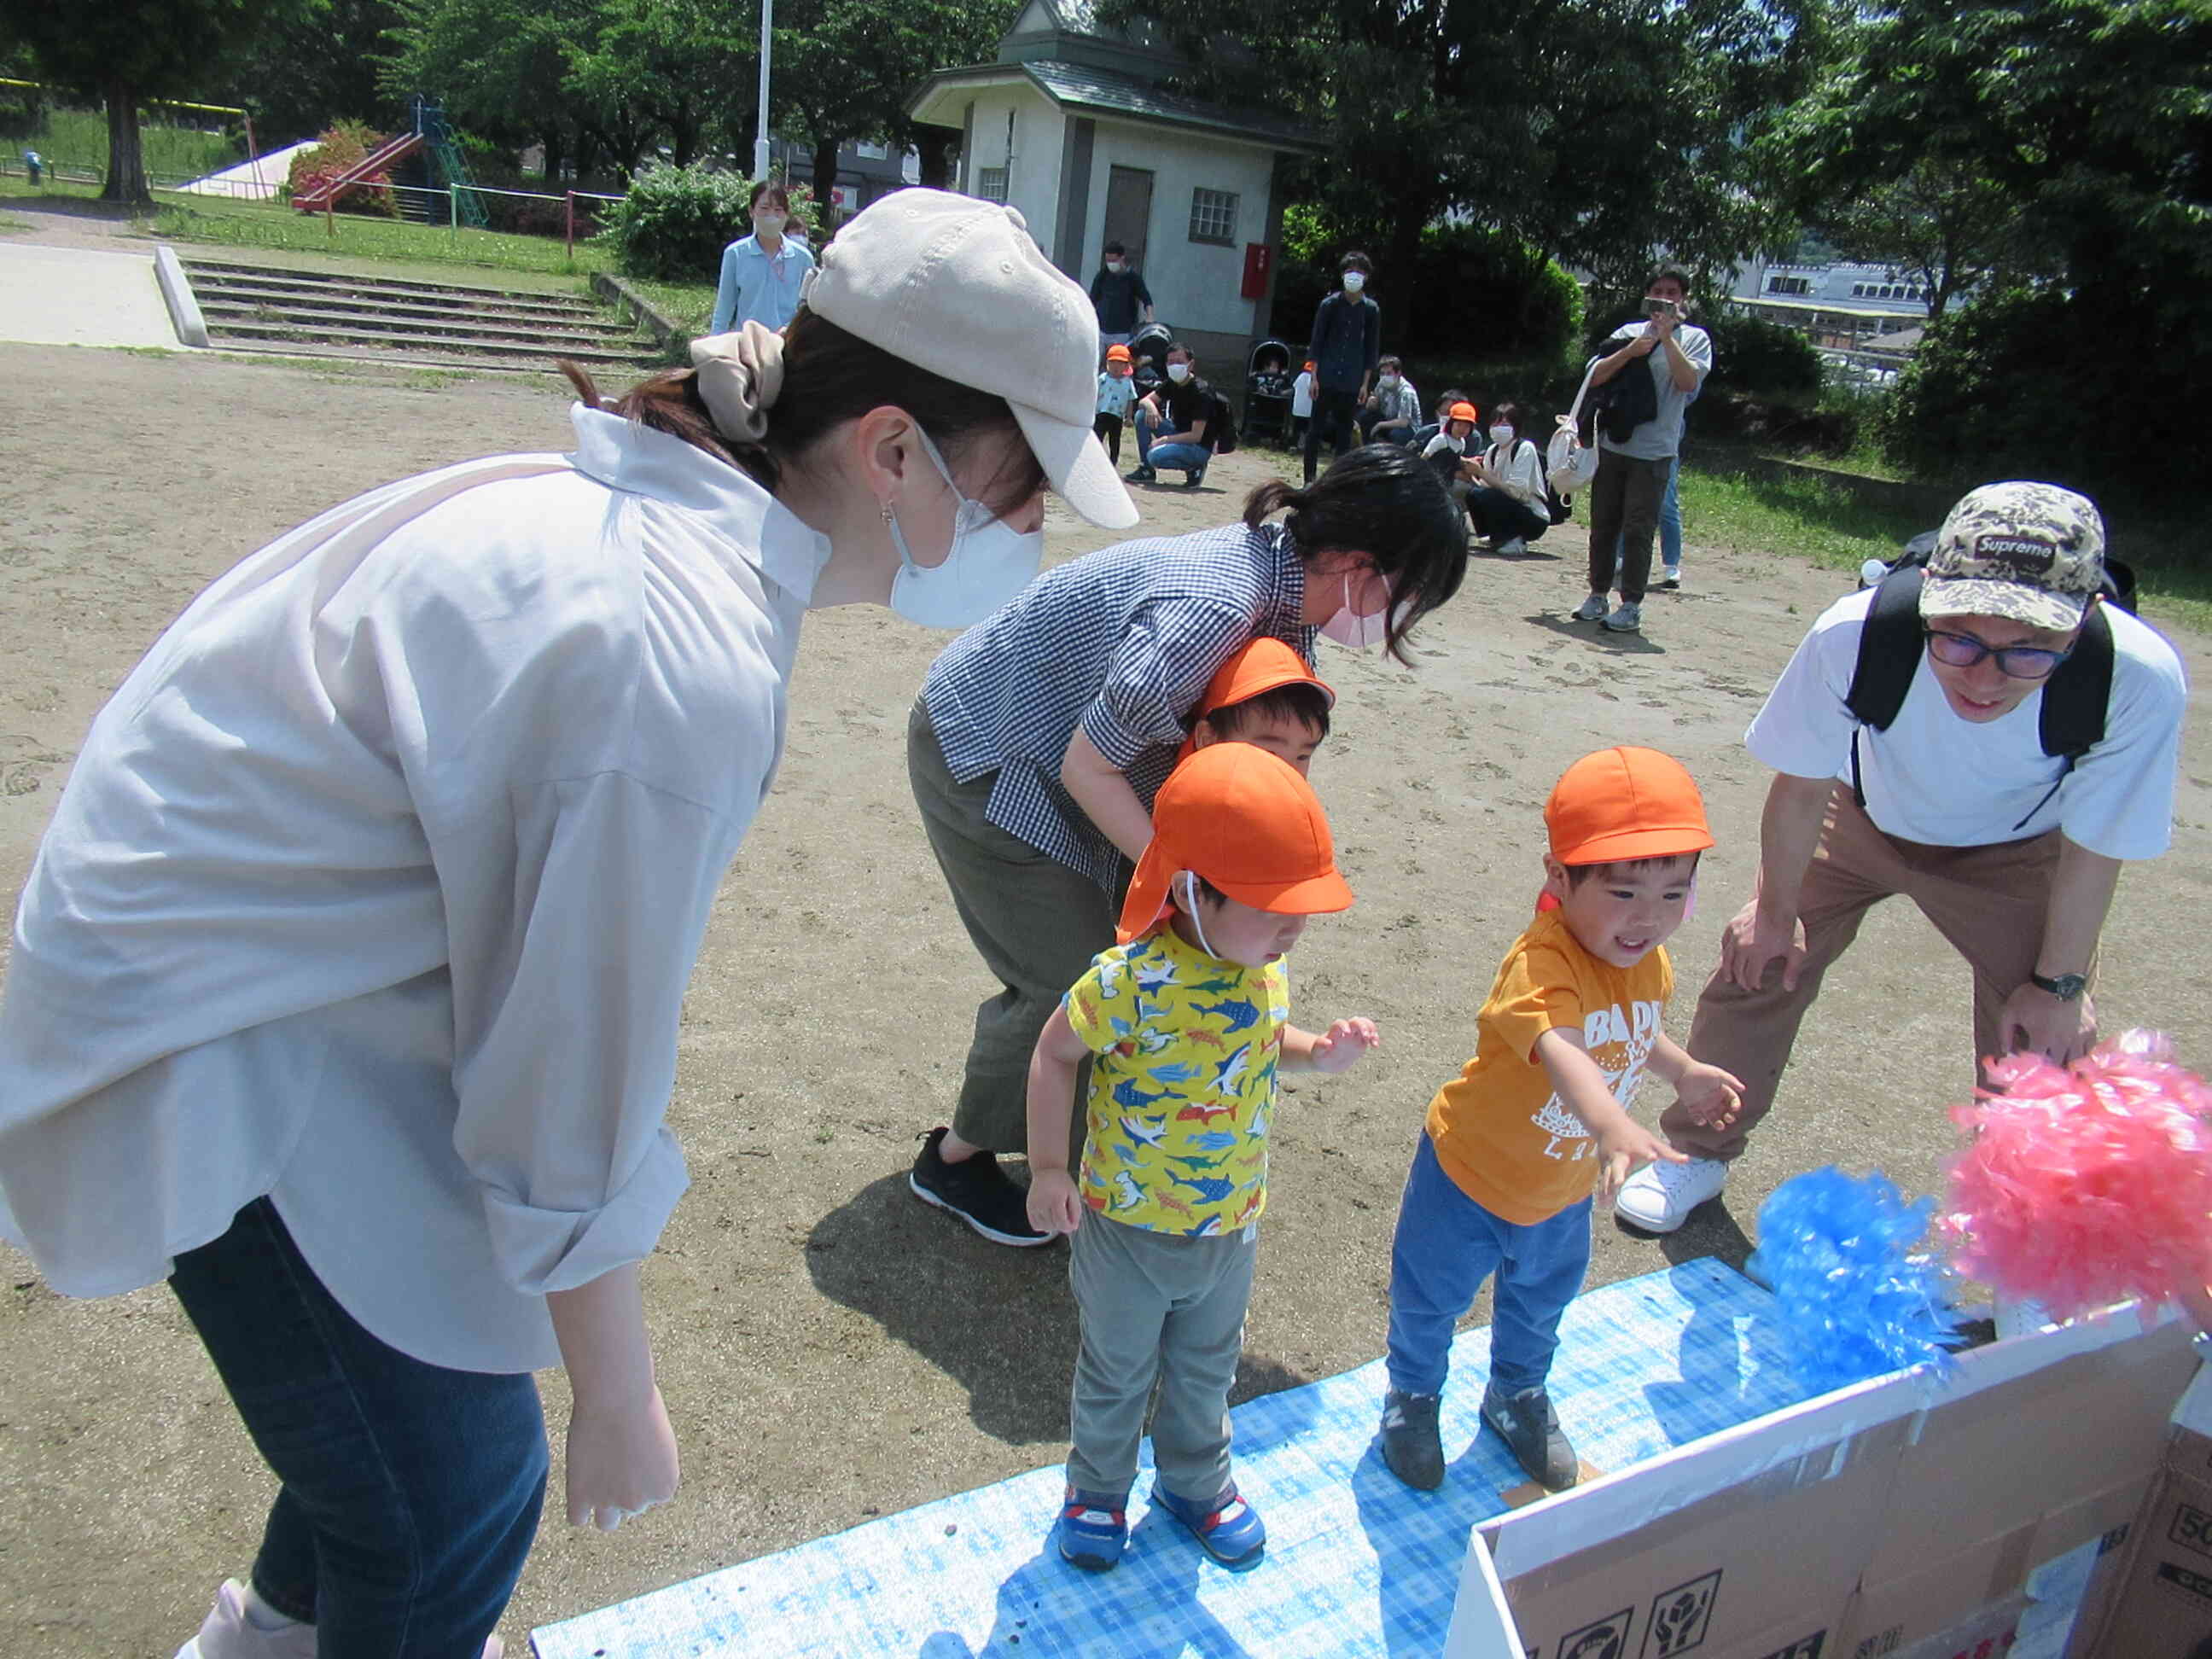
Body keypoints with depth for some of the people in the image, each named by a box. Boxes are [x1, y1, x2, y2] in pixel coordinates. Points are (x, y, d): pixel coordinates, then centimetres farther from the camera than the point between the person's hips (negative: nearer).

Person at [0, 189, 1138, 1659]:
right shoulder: (683, 669, -34)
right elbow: (577, 1110, -24)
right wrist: (618, 1399, -8)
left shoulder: (663, 500, -3)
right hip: (221, 1056, -9)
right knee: (460, 1501, 4)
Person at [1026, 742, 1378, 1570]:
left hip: (1231, 1226, 5)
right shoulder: (1129, 981, -32)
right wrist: (1048, 1170, -15)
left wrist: (1322, 1052, -12)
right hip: (1129, 1230, -5)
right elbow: (1055, 1053, -18)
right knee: (1117, 1373, 21)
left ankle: (1197, 1480, 53)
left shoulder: (1266, 968, -12)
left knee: (1207, 1369, 28)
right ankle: (1098, 1487, 48)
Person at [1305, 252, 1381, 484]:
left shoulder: (1371, 309, 4)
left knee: (1344, 430, 5)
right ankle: (1309, 478, 5)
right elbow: (1316, 342, 1)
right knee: (1316, 427, -1)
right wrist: (1314, 376, -6)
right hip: (1326, 378, -1)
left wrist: (1366, 383, 2)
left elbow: (1372, 349, 7)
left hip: (1352, 382, 1)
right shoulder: (1329, 304, 0)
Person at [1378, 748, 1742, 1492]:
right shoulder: (1542, 962, -38)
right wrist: (1613, 1126, -71)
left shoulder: (1649, 962, -10)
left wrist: (1682, 1071, 7)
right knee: (1430, 1298, 18)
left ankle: (1519, 1395, 58)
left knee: (1540, 1303, 30)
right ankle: (1413, 1394, 48)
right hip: (1469, 1177, -6)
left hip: (1565, 1188, 7)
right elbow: (1559, 1049, -57)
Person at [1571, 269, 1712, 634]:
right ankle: (1598, 596, 19)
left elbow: (1688, 381, -12)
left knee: (1638, 529, -6)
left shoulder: (1695, 338, 5)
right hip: (1612, 444, 3)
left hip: (1654, 451, -3)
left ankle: (1631, 605, -1)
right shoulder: (1629, 332, 10)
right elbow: (1595, 378, 3)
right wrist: (1630, 351, -10)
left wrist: (1667, 337, -14)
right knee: (1603, 525, 8)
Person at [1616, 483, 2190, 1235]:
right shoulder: (1856, 635, -40)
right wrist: (1775, 913, -7)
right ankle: (1699, 1154, 25)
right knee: (1756, 963, -1)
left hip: (2016, 856, 0)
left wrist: (2059, 983, -7)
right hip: (1865, 815, 0)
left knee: (2046, 1037, -4)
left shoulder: (2142, 681, -39)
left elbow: (2093, 848, -19)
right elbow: (1803, 784, -20)